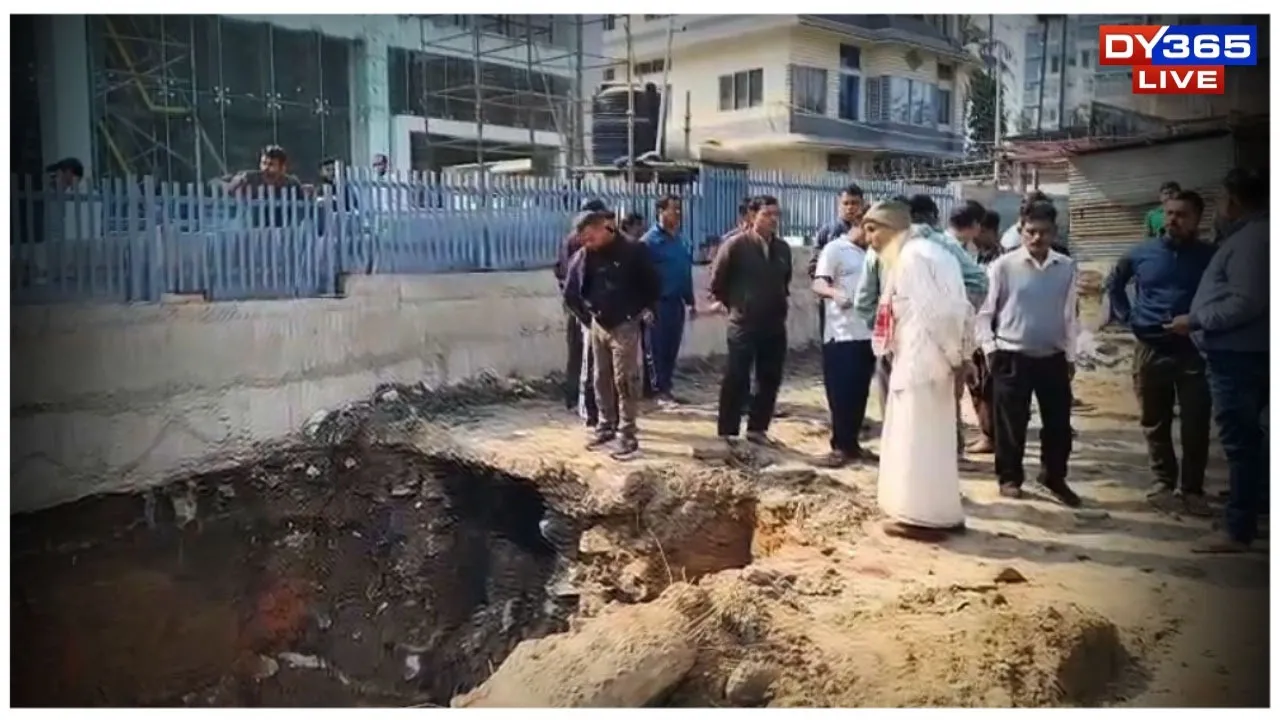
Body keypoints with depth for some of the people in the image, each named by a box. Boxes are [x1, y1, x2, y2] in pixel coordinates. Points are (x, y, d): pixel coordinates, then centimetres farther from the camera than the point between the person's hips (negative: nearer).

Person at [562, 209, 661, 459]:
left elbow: (652, 284, -2)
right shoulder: (582, 257, -2)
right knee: (602, 380, 12)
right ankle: (606, 427, 26)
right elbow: (570, 293, 9)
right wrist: (585, 315, 7)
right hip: (598, 326, 5)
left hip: (624, 326, -5)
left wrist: (645, 309, -2)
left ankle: (627, 436, 2)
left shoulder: (633, 252, -13)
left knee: (625, 381, -3)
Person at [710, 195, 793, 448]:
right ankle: (727, 432, 9)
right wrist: (732, 304, 5)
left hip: (775, 325, 5)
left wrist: (781, 302, 12)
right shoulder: (736, 244, -9)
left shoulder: (783, 248, 7)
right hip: (743, 324, -5)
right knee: (736, 380, 0)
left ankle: (757, 429, 22)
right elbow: (717, 280, -2)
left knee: (770, 380, 10)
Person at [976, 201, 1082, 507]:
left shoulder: (1067, 267, 1)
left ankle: (1054, 477, 29)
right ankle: (1009, 477, 25)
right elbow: (985, 310, -1)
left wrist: (1071, 355, 11)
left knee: (1059, 422, 10)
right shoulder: (1004, 265, -7)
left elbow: (1070, 314, 9)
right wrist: (989, 348, -6)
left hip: (1053, 357, 3)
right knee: (1011, 422, 7)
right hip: (1012, 357, -3)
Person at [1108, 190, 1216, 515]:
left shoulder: (1209, 256, -4)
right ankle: (1163, 480, 26)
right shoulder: (1141, 253, 3)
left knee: (1196, 425, 1)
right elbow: (1114, 286, 18)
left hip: (1194, 350, -2)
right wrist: (1128, 318, 8)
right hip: (1151, 349, 2)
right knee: (1154, 422, 11)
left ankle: (1191, 488, 14)